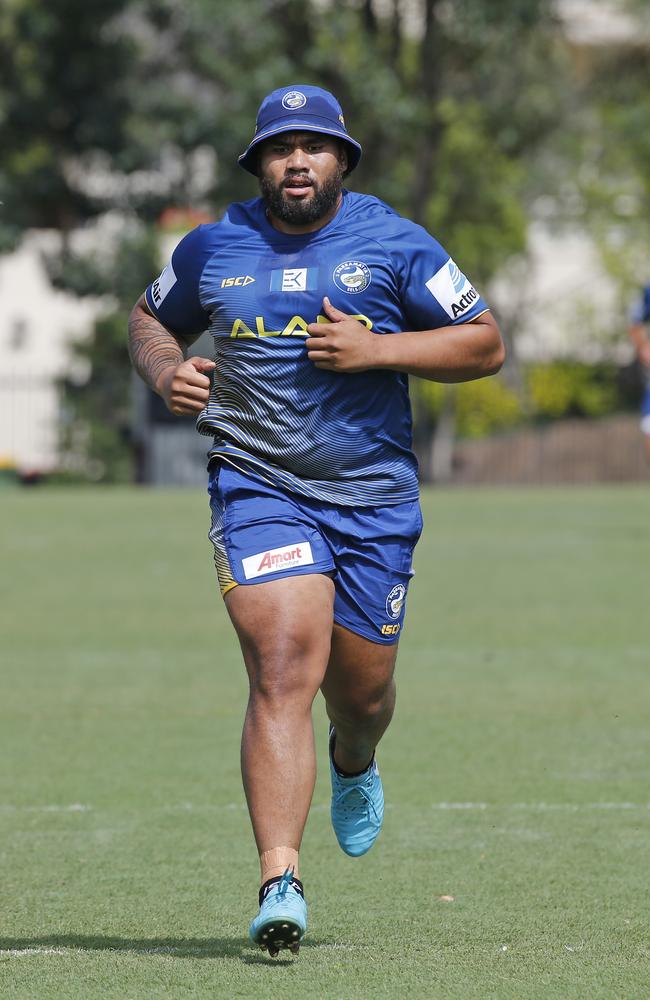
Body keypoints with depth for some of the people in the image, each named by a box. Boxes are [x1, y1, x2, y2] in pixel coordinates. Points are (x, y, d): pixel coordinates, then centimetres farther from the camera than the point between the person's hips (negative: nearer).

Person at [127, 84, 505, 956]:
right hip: (258, 487, -1)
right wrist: (166, 372, -1)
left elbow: (485, 344, 0)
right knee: (283, 670, -19)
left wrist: (375, 349, -14)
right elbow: (151, 320, 22)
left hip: (375, 500, 1)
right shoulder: (214, 249, 5)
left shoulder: (394, 245, -1)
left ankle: (353, 765, 51)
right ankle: (280, 883, -25)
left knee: (362, 690, 11)